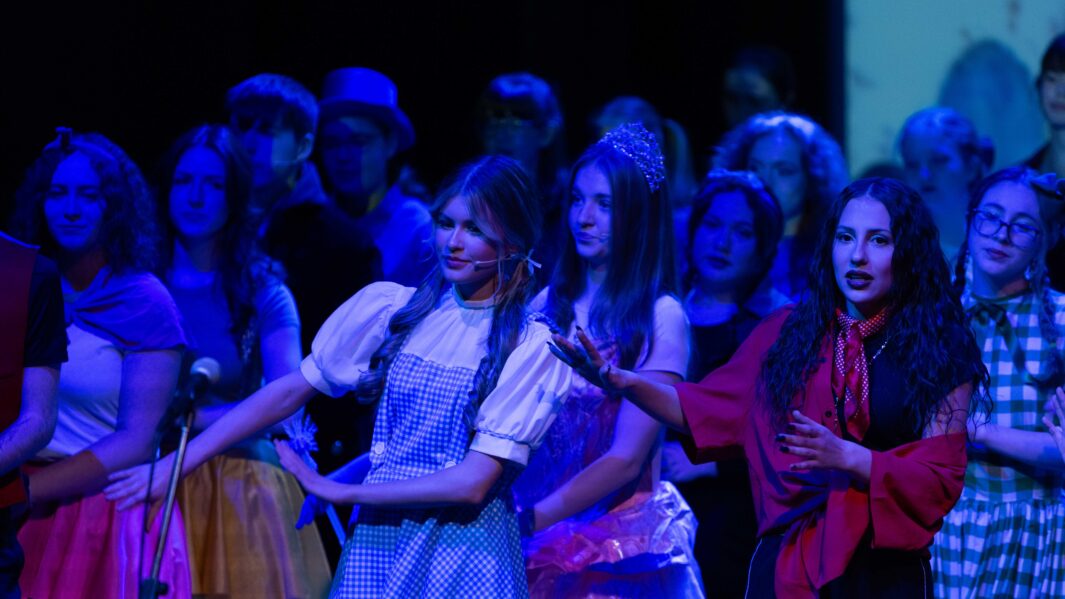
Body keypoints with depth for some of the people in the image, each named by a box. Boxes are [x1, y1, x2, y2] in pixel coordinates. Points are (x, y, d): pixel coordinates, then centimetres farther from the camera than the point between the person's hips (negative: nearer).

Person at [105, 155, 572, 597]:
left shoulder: (530, 345, -8)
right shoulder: (387, 308, 3)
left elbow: (473, 482, -13)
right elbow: (291, 391, 3)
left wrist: (335, 491, -10)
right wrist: (175, 464, -3)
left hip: (466, 556, -3)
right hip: (377, 537, 3)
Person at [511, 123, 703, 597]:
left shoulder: (660, 318, -10)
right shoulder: (549, 304, 4)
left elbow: (627, 459, -14)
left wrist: (531, 521, -20)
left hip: (618, 544, -4)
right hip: (542, 541, 4)